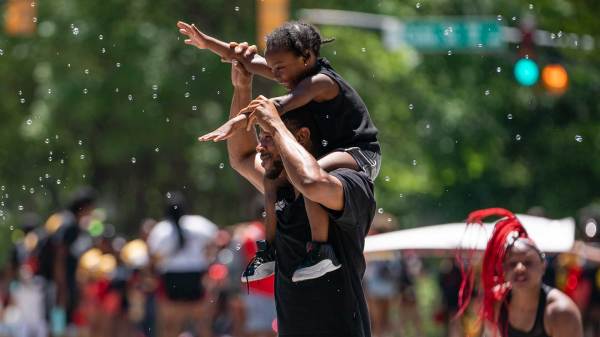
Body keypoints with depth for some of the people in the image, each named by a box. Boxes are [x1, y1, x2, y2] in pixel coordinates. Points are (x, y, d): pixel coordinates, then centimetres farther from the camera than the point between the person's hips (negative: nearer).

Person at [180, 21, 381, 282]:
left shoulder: (321, 82, -23)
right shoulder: (297, 73, 4)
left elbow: (279, 105, -38)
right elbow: (250, 60, 9)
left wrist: (238, 122, -46)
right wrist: (208, 43, 4)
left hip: (360, 153, -11)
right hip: (332, 150, 11)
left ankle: (321, 251, -36)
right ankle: (269, 251, 22)